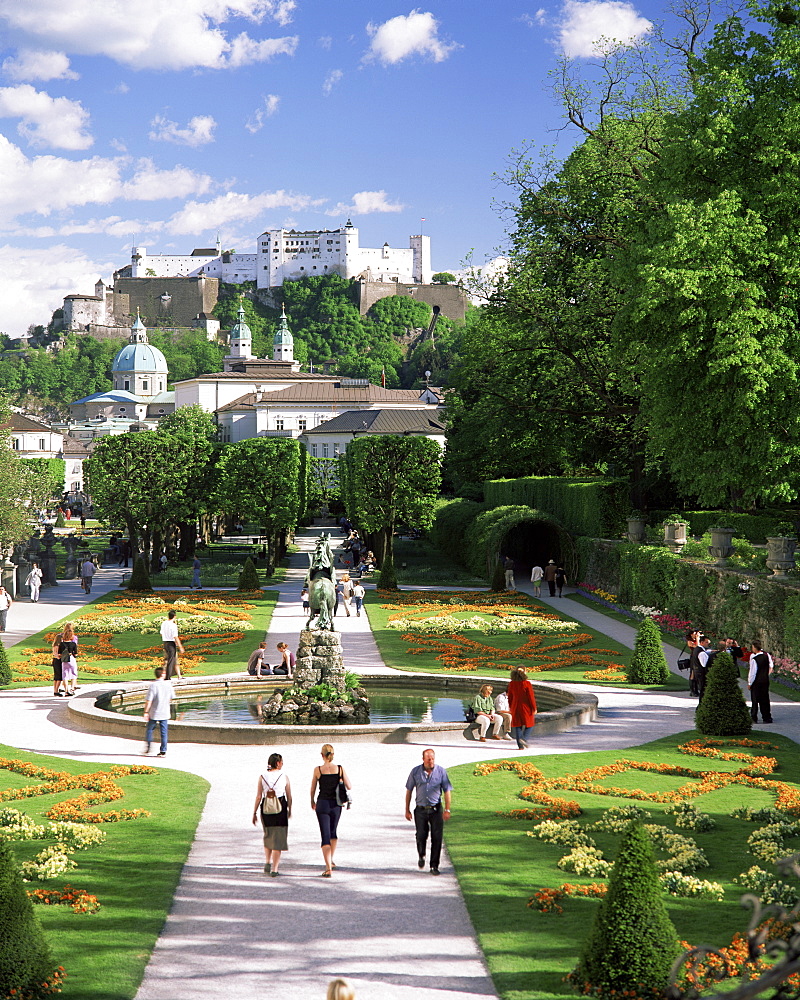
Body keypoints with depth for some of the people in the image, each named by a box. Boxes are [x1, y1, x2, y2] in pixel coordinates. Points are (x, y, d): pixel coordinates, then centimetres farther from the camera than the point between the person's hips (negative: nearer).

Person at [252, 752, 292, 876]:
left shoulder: (262, 777, 0)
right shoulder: (284, 777, -2)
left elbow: (258, 797, -2)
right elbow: (289, 797, 4)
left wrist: (254, 813, 5)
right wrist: (289, 810, 19)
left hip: (265, 809, 2)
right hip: (280, 808, -2)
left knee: (268, 836, 24)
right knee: (278, 838, 3)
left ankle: (268, 863, 17)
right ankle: (274, 869, 0)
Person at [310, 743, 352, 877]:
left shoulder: (318, 770, -7)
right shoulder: (340, 768, -5)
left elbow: (313, 789, 3)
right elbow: (349, 787, -2)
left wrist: (312, 801, 21)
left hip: (322, 804, -2)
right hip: (336, 804, 2)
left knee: (325, 836, 0)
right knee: (333, 832, 25)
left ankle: (328, 868, -7)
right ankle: (332, 861, 32)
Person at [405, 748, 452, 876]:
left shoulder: (441, 772, -2)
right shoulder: (416, 771, 0)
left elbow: (447, 791, 0)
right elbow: (409, 791, 7)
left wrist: (447, 810, -8)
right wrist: (407, 810, 6)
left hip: (436, 809, 0)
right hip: (420, 809, 0)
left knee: (436, 838, -4)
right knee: (421, 835, -4)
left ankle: (434, 866, 5)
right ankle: (421, 855, 28)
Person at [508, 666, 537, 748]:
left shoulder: (512, 684, -3)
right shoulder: (527, 684, -17)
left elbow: (510, 697, 5)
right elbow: (531, 697, -14)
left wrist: (511, 708, 17)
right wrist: (534, 708, -4)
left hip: (516, 707, 4)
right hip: (526, 707, -4)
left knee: (518, 726, 9)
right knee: (529, 724, 15)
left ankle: (521, 746, 9)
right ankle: (524, 738, -7)